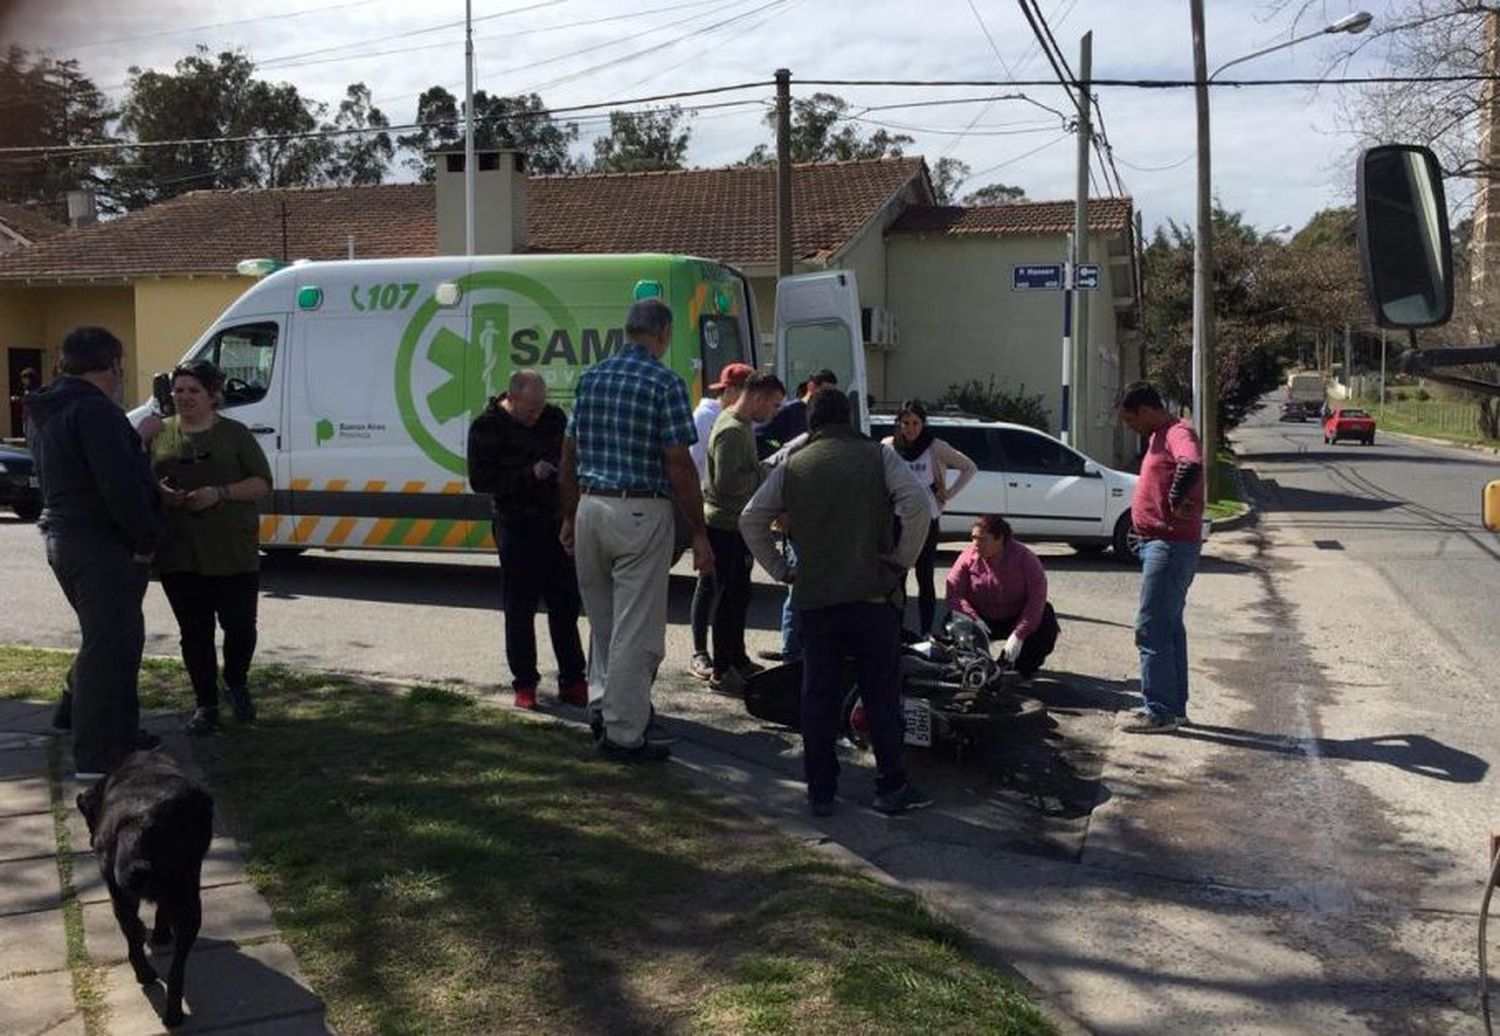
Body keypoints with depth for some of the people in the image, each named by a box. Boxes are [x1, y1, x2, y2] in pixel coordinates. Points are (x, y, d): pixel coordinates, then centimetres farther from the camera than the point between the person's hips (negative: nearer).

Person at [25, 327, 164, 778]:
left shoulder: (44, 412, 15)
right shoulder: (94, 410, -18)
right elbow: (120, 483, -24)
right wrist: (146, 539, -16)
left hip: (63, 538, 10)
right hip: (102, 544, -10)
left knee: (114, 639, 20)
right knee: (108, 645, -5)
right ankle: (95, 757, -1)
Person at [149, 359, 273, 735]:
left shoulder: (235, 433, 2)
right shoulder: (158, 433, 9)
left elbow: (261, 483, -1)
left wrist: (219, 493, -17)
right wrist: (157, 492, -8)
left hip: (233, 552, -2)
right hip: (178, 553, 2)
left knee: (240, 625, 1)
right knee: (194, 630, 6)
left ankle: (237, 685, 28)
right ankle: (205, 704, 18)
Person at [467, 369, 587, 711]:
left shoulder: (554, 417, 6)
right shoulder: (488, 427, -8)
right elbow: (479, 480, -13)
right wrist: (529, 475, -21)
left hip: (557, 525, 5)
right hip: (516, 529, -4)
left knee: (566, 606, 9)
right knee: (520, 609, 3)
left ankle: (573, 681, 19)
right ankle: (525, 684, 15)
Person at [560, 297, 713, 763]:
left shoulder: (591, 377, 9)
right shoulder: (665, 383, -10)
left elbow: (569, 454, 12)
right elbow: (678, 465, -14)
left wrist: (569, 517, 20)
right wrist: (699, 533, -8)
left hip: (591, 507, 7)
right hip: (641, 513, -6)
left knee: (603, 619, 21)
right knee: (636, 628, 1)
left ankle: (603, 703, 28)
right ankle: (624, 733, 8)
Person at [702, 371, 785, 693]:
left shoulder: (743, 425, 13)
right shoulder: (731, 431, -20)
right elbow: (727, 482, -28)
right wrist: (763, 475, -17)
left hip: (736, 524, 11)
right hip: (726, 525, -11)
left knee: (738, 594, 19)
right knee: (730, 596, -4)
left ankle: (737, 659, 31)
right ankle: (721, 672, 3)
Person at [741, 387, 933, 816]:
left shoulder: (792, 466, 9)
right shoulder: (877, 456, 4)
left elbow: (751, 520, 7)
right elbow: (916, 502, -11)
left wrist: (780, 569, 12)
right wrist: (904, 558, -2)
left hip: (813, 597, 2)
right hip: (872, 592, -2)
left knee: (818, 696, 9)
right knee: (882, 695, 7)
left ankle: (820, 791, 13)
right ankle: (892, 788, 12)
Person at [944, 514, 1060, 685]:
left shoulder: (1023, 556, -17)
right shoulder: (968, 557, -13)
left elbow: (1037, 596, -22)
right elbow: (954, 593, -19)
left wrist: (1019, 635, -31)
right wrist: (975, 622, -35)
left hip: (1017, 618, -1)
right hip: (983, 619, 1)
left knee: (1047, 627, -28)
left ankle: (1025, 669, 3)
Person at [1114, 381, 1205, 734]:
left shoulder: (1178, 434, -16)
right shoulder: (1160, 436, 17)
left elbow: (1191, 465, -37)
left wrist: (1176, 503, -27)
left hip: (1171, 544, -11)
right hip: (1161, 543, 11)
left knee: (1151, 628, -9)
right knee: (1169, 628, 16)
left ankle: (1161, 712, -4)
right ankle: (1174, 706, 25)